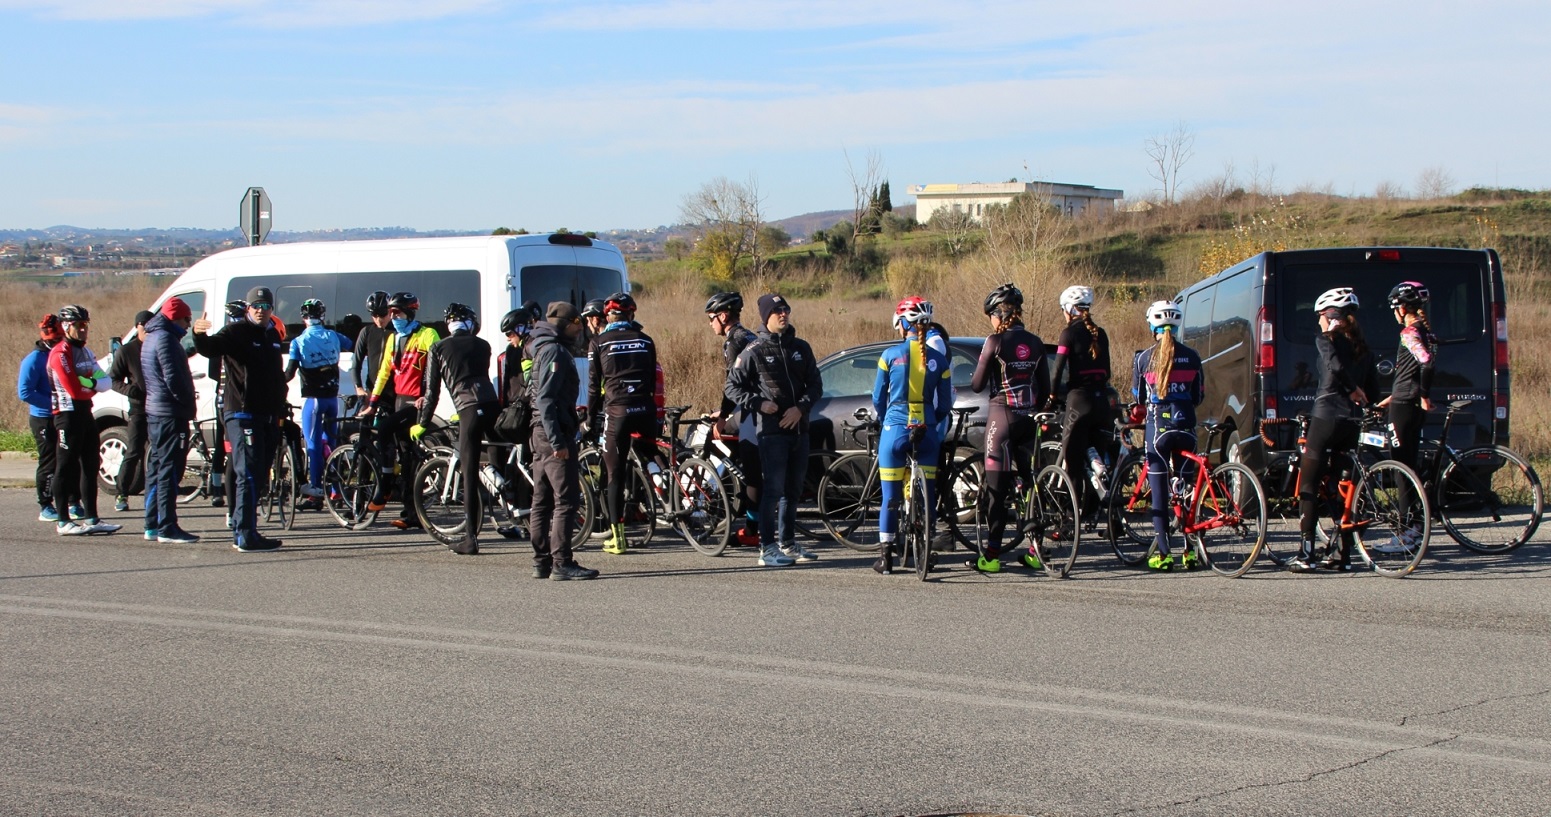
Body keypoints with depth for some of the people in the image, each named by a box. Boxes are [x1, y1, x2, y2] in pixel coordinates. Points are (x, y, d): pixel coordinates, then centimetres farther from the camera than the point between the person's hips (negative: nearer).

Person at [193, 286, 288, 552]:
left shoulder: (273, 335, 17)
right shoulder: (236, 332, -6)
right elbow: (210, 348, -24)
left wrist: (280, 411, 23)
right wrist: (199, 335, -45)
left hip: (268, 417, 8)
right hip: (242, 413, -8)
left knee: (259, 477, 12)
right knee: (249, 475, -12)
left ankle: (241, 529, 21)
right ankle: (246, 536, -12)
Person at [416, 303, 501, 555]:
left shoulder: (438, 349, 13)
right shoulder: (482, 345, 21)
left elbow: (432, 391, 11)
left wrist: (422, 424, 21)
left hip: (468, 410, -3)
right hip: (492, 406, 3)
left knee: (470, 475, -1)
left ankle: (471, 538, -2)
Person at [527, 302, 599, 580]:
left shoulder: (545, 348, 18)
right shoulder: (554, 351, -13)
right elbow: (545, 399, -21)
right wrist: (557, 441, -24)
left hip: (542, 432, 11)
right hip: (554, 432, -11)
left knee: (542, 501, 11)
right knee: (566, 500, -10)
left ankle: (542, 562, 15)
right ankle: (561, 564, -12)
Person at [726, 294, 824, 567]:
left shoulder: (801, 348, 11)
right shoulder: (754, 351, -3)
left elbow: (815, 384, 11)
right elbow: (733, 386, 0)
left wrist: (801, 408, -6)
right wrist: (758, 403, -13)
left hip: (798, 428, 6)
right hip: (771, 430, -6)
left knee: (794, 490, 12)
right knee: (774, 489, -9)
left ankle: (788, 543, 23)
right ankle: (768, 549, -6)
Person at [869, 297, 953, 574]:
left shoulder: (891, 355, -3)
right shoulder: (939, 360, 2)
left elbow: (878, 398, 4)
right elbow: (945, 404, 6)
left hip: (896, 429, -2)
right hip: (927, 432, 2)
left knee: (891, 496, 4)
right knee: (928, 494, 11)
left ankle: (885, 556, 6)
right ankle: (926, 554, 14)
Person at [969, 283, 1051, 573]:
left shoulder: (995, 341, -10)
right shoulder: (1035, 343, 6)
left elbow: (977, 385, -7)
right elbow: (1045, 388, 9)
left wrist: (974, 379, 15)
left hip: (1002, 417, -5)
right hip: (1029, 419, 5)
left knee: (996, 488, -2)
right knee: (1033, 484, 11)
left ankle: (991, 556, -2)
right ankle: (1035, 552, 12)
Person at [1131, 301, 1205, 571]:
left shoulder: (1144, 357, -3)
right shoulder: (1191, 357, 2)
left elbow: (1137, 396, 8)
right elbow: (1199, 396, 9)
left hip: (1158, 426, -2)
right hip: (1186, 425, 2)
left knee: (1159, 491, 2)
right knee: (1187, 488, 10)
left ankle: (1163, 553, -1)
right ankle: (1189, 551, 9)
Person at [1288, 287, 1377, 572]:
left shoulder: (1326, 339, -2)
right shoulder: (1362, 346, 16)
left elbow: (1336, 367, -21)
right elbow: (1373, 386, 13)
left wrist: (1352, 389, -7)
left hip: (1326, 417, -6)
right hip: (1352, 422, 6)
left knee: (1308, 486, -2)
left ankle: (1306, 554, -7)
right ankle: (1342, 554, 13)